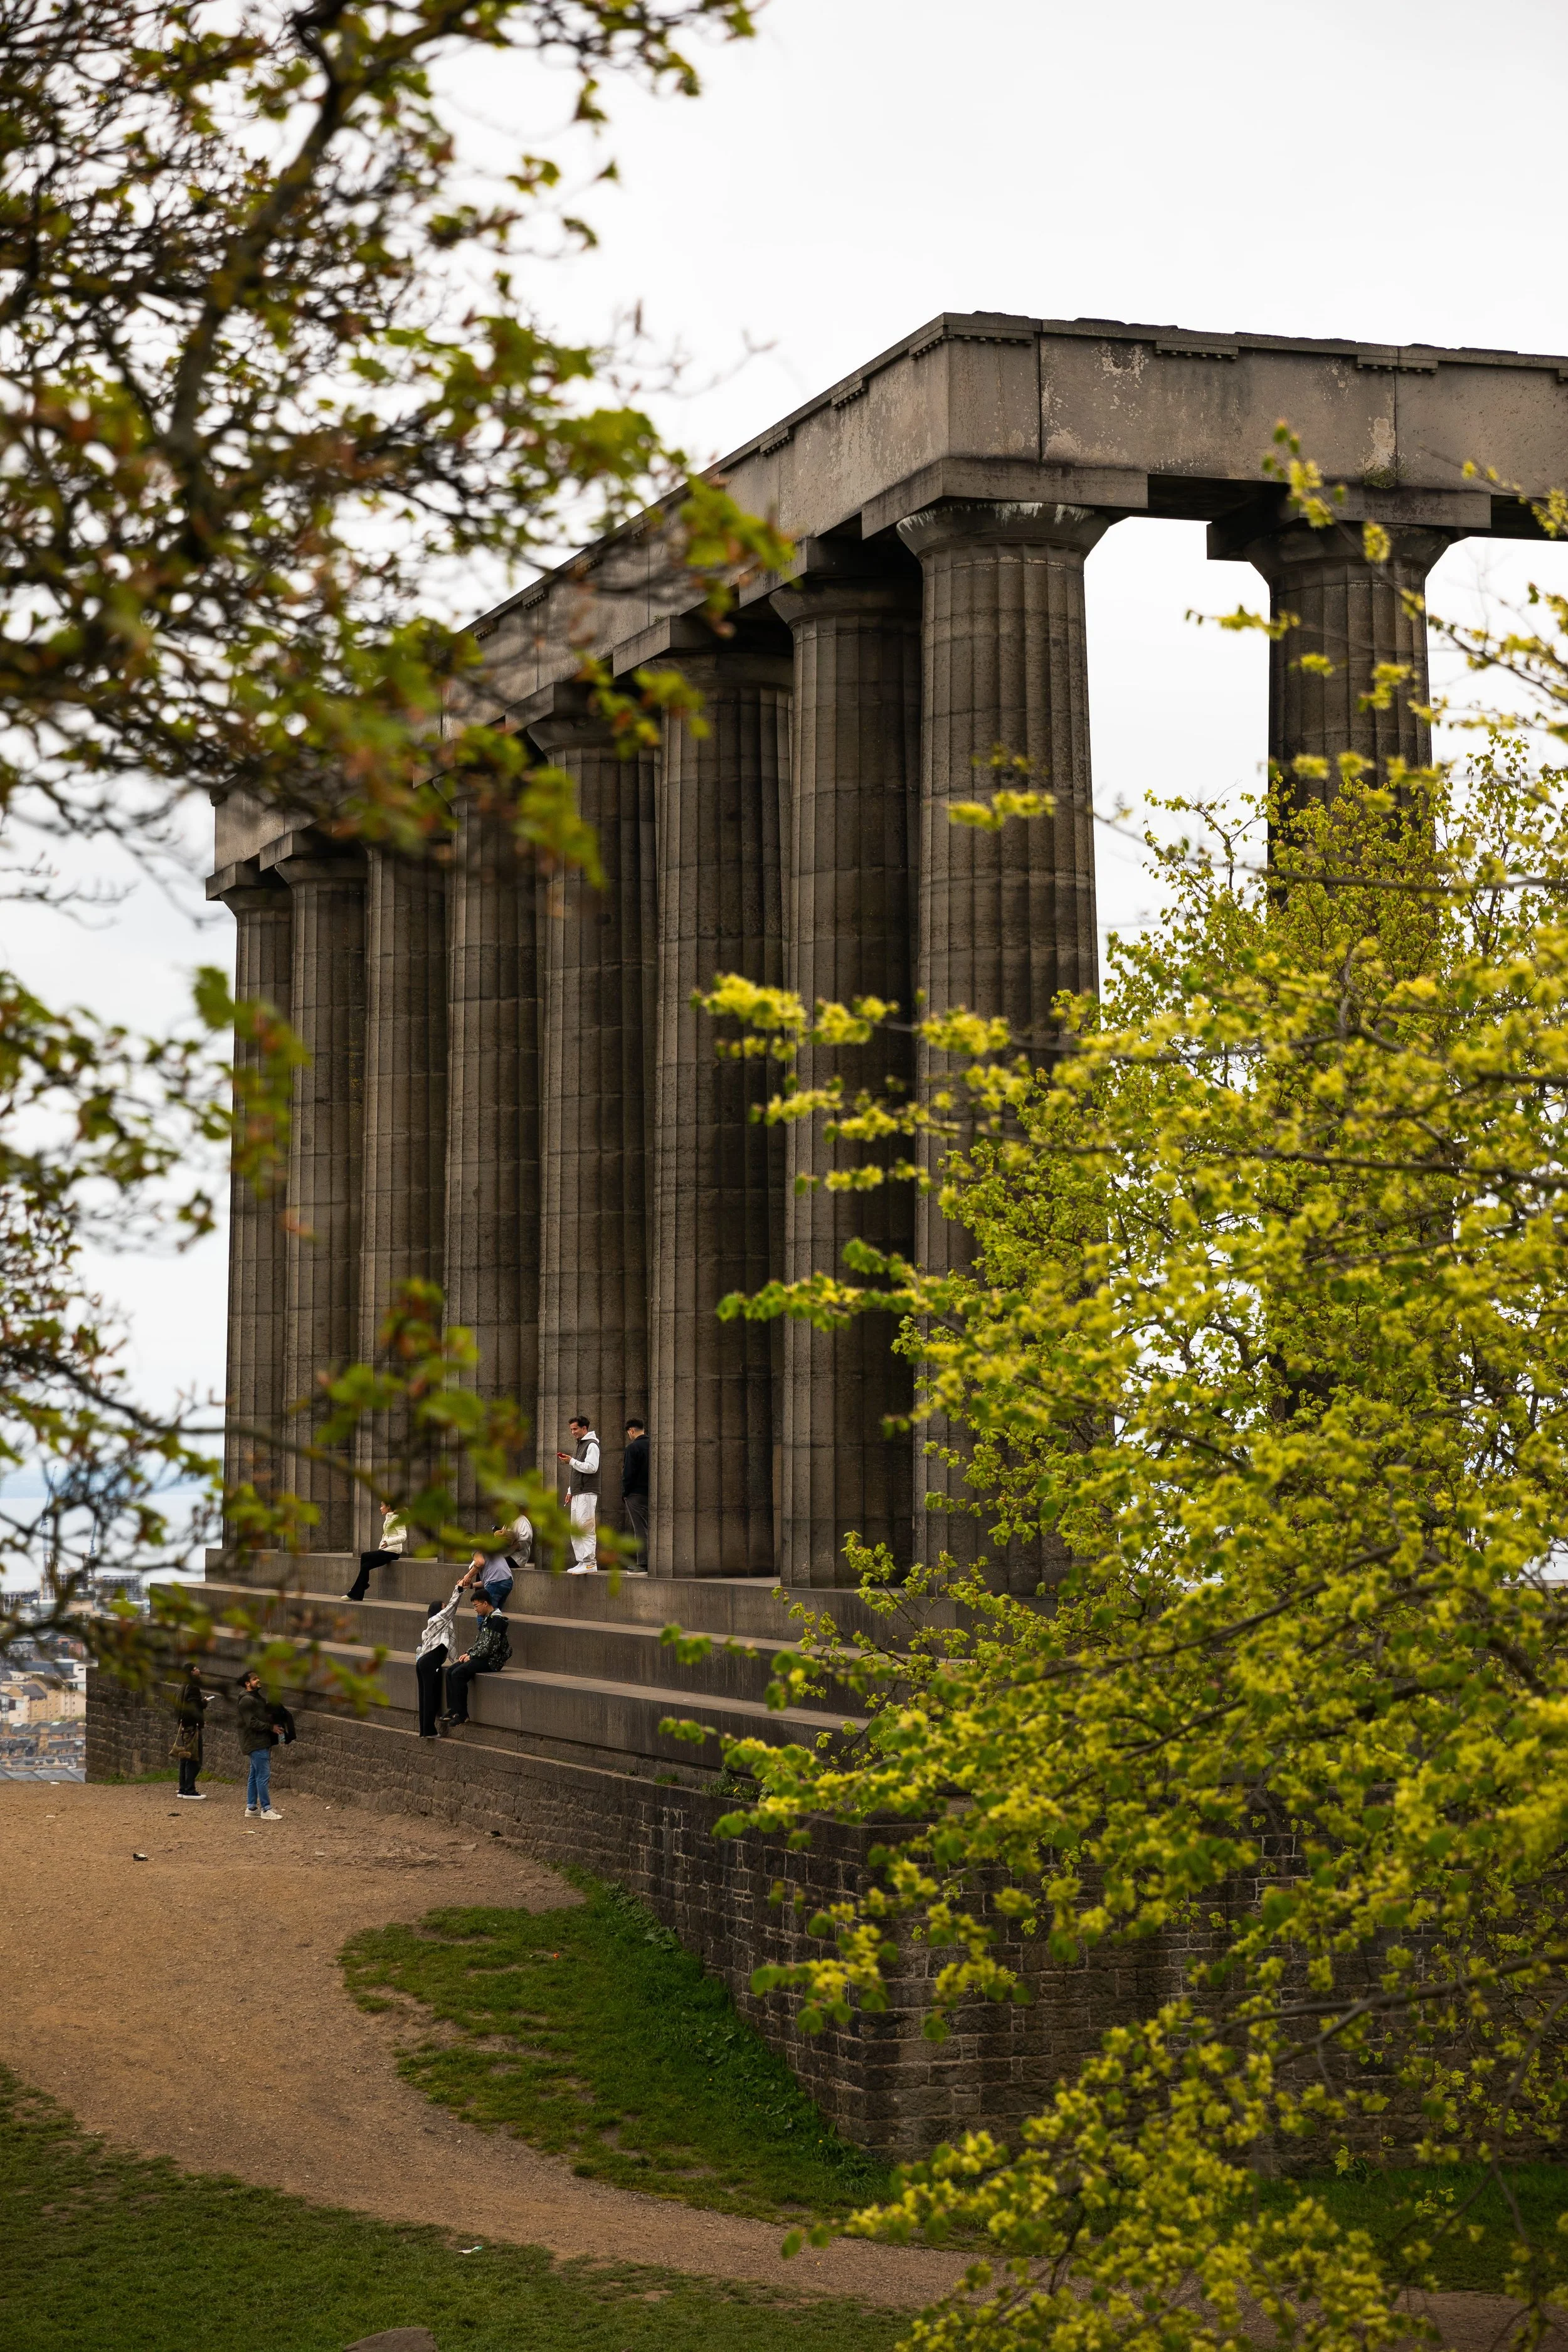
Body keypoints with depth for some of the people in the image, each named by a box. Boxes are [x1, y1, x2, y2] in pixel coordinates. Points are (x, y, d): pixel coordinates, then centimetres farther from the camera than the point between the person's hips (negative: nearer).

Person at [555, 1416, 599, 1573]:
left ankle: (590, 1563, -14)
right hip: (578, 1494, 10)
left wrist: (572, 1461, -14)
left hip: (587, 1493, -10)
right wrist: (571, 1491, 21)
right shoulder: (580, 1445, 23)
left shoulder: (592, 1445, -6)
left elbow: (591, 1467, -18)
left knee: (586, 1528, -13)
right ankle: (581, 1562, 9)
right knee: (575, 1529, 8)